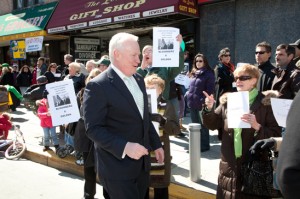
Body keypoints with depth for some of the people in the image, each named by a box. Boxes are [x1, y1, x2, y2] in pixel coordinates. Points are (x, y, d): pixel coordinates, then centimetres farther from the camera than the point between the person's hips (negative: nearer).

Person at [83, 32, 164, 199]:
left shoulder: (138, 80, 8)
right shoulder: (98, 86, -16)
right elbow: (93, 129, -19)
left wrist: (156, 144, 14)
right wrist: (125, 147, -28)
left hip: (141, 163, 8)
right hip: (118, 167, -7)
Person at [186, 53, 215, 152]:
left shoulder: (208, 74, -7)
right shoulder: (193, 73, 15)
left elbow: (210, 90, -12)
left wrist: (205, 101, -19)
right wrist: (188, 94, 9)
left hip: (202, 104, -7)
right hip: (192, 103, 7)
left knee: (202, 125, 2)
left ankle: (204, 145, 13)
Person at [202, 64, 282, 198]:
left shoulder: (266, 102, -6)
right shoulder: (228, 100, 5)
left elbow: (276, 134, -9)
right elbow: (212, 125, 8)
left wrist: (257, 126, -25)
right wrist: (209, 109, -9)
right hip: (229, 163, 4)